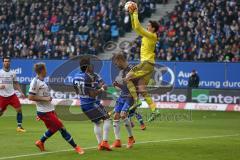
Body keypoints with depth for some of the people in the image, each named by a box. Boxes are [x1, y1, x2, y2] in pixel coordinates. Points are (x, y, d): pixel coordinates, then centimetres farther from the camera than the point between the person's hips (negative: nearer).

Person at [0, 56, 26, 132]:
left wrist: (21, 92, 4)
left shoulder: (13, 73, 7)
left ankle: (19, 126, 0)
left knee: (19, 109, -9)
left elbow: (16, 84, 15)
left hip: (12, 95, 3)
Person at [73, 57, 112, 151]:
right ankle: (105, 141, -5)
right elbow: (92, 94, -24)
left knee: (96, 123, 21)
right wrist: (102, 89, -10)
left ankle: (100, 144, 14)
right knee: (106, 118, 6)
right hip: (92, 104, -8)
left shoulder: (76, 77, 4)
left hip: (83, 104, 8)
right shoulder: (89, 78, -22)